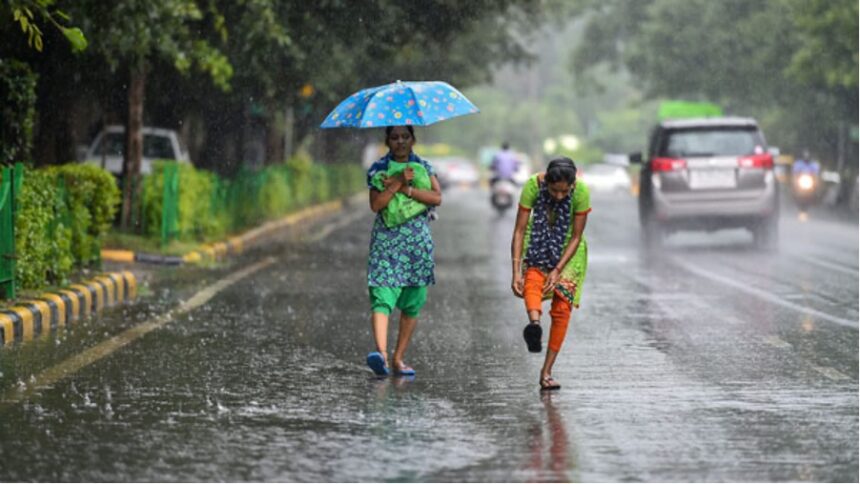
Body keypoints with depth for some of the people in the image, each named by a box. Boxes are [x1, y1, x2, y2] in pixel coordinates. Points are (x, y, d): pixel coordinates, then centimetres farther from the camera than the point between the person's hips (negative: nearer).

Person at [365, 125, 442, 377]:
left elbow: (437, 197, -6)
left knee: (412, 304, 3)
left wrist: (405, 188, -13)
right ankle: (381, 353, -33)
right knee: (382, 299, -18)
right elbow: (376, 204, -8)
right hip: (386, 240, -3)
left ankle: (398, 359, 12)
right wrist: (399, 182, -16)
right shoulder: (377, 169, 5)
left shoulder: (423, 167, 10)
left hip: (418, 242, 3)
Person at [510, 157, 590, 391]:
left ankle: (546, 372, -3)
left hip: (567, 249, 0)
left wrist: (557, 271, -25)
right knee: (533, 280, -31)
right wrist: (516, 272, -29)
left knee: (562, 308, -8)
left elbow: (576, 237, -17)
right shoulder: (533, 185, -26)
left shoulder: (581, 192, -26)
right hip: (538, 243, 0)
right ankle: (534, 322, -60)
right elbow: (519, 230, -23)